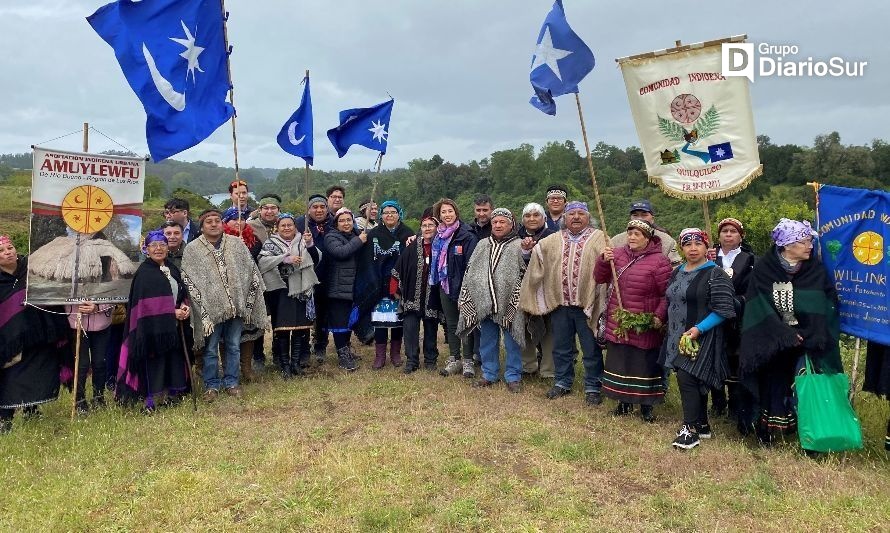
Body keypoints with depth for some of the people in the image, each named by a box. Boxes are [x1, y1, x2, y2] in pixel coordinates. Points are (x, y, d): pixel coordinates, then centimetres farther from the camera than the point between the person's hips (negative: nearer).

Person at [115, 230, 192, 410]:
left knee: (173, 359, 9)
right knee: (154, 360, -3)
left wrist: (184, 306, -3)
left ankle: (172, 394, 21)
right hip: (152, 326, -6)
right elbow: (145, 303, -16)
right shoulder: (144, 273, -9)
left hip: (173, 327, 7)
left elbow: (182, 292, 18)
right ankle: (150, 400, 7)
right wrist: (172, 312, -15)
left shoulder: (172, 268, 12)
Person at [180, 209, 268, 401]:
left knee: (233, 346, 10)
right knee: (211, 349, 6)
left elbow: (251, 271, 7)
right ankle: (211, 385, 20)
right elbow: (188, 279, -2)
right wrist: (202, 305, -9)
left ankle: (231, 383, 23)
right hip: (211, 307, -2)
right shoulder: (192, 249, 1)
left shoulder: (237, 244, 5)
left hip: (236, 305, 2)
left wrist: (248, 302, 2)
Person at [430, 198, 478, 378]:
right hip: (445, 285, 6)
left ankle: (468, 361, 13)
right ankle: (454, 359, 23)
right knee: (450, 324, 13)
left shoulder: (467, 235, -11)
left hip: (462, 285, -6)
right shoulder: (438, 235, 8)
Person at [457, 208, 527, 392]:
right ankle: (489, 374, 26)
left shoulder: (518, 246, -2)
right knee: (487, 340, 12)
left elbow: (524, 274, -7)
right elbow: (470, 272, 13)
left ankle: (513, 376, 16)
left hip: (508, 304, -4)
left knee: (511, 342, 3)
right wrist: (465, 298, 8)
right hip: (484, 303, 4)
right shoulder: (482, 245, 13)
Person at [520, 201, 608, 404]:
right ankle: (563, 383, 29)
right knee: (561, 347, 15)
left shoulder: (599, 239, -1)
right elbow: (536, 253, 22)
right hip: (560, 304, 4)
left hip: (587, 304, -4)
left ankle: (593, 387, 19)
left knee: (591, 349, 5)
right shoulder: (553, 241, 12)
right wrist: (528, 249, 4)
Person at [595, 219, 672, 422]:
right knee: (619, 363, 14)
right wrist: (604, 261, -8)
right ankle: (624, 401, 30)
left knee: (645, 366, 5)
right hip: (617, 325, 5)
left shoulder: (659, 261, -9)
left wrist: (659, 316, -20)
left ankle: (646, 405, 22)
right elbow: (600, 278, 9)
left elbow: (667, 295, -9)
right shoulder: (617, 254, 6)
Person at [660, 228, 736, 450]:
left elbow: (723, 310, -14)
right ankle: (703, 425, 27)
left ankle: (690, 429, 0)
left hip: (701, 338, -7)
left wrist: (698, 329, -21)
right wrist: (672, 328, 13)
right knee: (696, 382, 15)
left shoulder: (715, 274, -9)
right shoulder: (677, 272, 12)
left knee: (687, 379, -12)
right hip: (678, 337, 7)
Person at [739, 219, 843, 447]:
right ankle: (772, 431, 11)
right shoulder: (763, 269, -4)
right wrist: (785, 335, -14)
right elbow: (760, 307, -7)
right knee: (775, 384, -1)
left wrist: (812, 336, -12)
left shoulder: (816, 270, 3)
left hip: (807, 342, 1)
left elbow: (828, 306, 0)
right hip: (773, 344, -1)